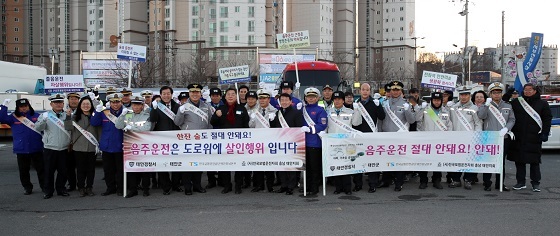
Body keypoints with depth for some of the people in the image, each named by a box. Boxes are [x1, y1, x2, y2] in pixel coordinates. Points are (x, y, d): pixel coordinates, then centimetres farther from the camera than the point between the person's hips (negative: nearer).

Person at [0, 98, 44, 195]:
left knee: (41, 168, 4)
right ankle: (27, 187, 23)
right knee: (23, 170, 9)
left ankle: (44, 186, 15)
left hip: (36, 148, -1)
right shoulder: (13, 117, 4)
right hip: (21, 150, 1)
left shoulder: (36, 116, 2)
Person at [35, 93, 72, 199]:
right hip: (49, 149, -1)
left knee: (63, 171, 9)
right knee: (49, 171, 5)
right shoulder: (45, 115, 2)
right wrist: (43, 120, -27)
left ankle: (61, 189, 23)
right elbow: (38, 128, -10)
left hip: (64, 149, 2)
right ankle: (48, 191, 16)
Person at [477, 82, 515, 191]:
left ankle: (500, 184, 17)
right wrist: (486, 104, -26)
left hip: (503, 138, 3)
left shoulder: (507, 106, 13)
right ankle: (487, 183, 6)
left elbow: (512, 120, 7)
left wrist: (505, 129, -10)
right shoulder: (486, 106, 4)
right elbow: (481, 116, -14)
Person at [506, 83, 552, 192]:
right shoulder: (515, 102, 9)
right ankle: (521, 182, 15)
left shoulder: (542, 104, 5)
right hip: (518, 137, 2)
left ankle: (536, 183, 12)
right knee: (519, 161, 5)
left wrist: (545, 133, -3)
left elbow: (547, 119, 4)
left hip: (534, 137, -2)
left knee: (534, 161, 2)